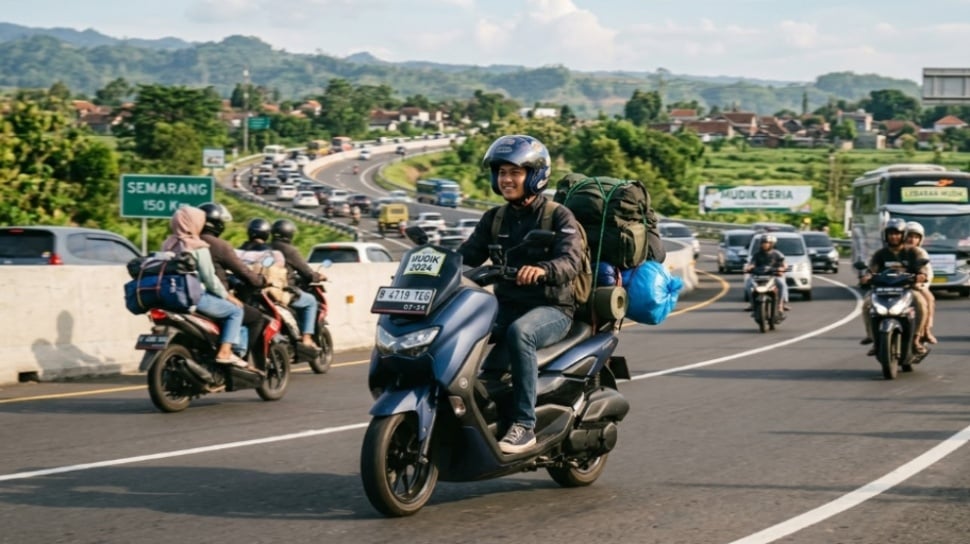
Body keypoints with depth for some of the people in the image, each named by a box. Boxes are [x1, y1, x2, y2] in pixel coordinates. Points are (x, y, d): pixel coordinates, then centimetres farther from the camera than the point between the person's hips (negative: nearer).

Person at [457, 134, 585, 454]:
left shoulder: (559, 217, -3)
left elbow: (570, 262, -19)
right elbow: (468, 254, 6)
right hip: (507, 305, 5)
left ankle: (524, 425, -35)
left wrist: (542, 270, -41)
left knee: (519, 332, -39)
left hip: (552, 309, -5)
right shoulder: (495, 219, 15)